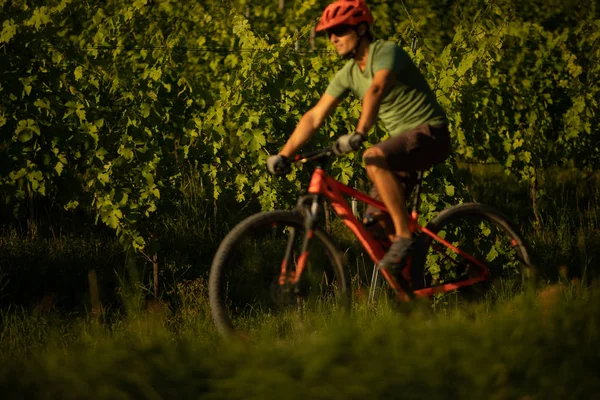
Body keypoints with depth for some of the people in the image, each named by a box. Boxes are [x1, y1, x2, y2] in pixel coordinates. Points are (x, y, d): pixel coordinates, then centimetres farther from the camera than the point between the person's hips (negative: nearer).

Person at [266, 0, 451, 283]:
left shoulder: (386, 52, -17)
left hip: (429, 134, -9)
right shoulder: (348, 74, 6)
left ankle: (404, 236, -29)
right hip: (402, 139, 9)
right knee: (376, 217, 1)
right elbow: (315, 116, 4)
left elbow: (377, 89, -37)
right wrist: (284, 155, -5)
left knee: (374, 158, -35)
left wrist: (359, 133, -51)